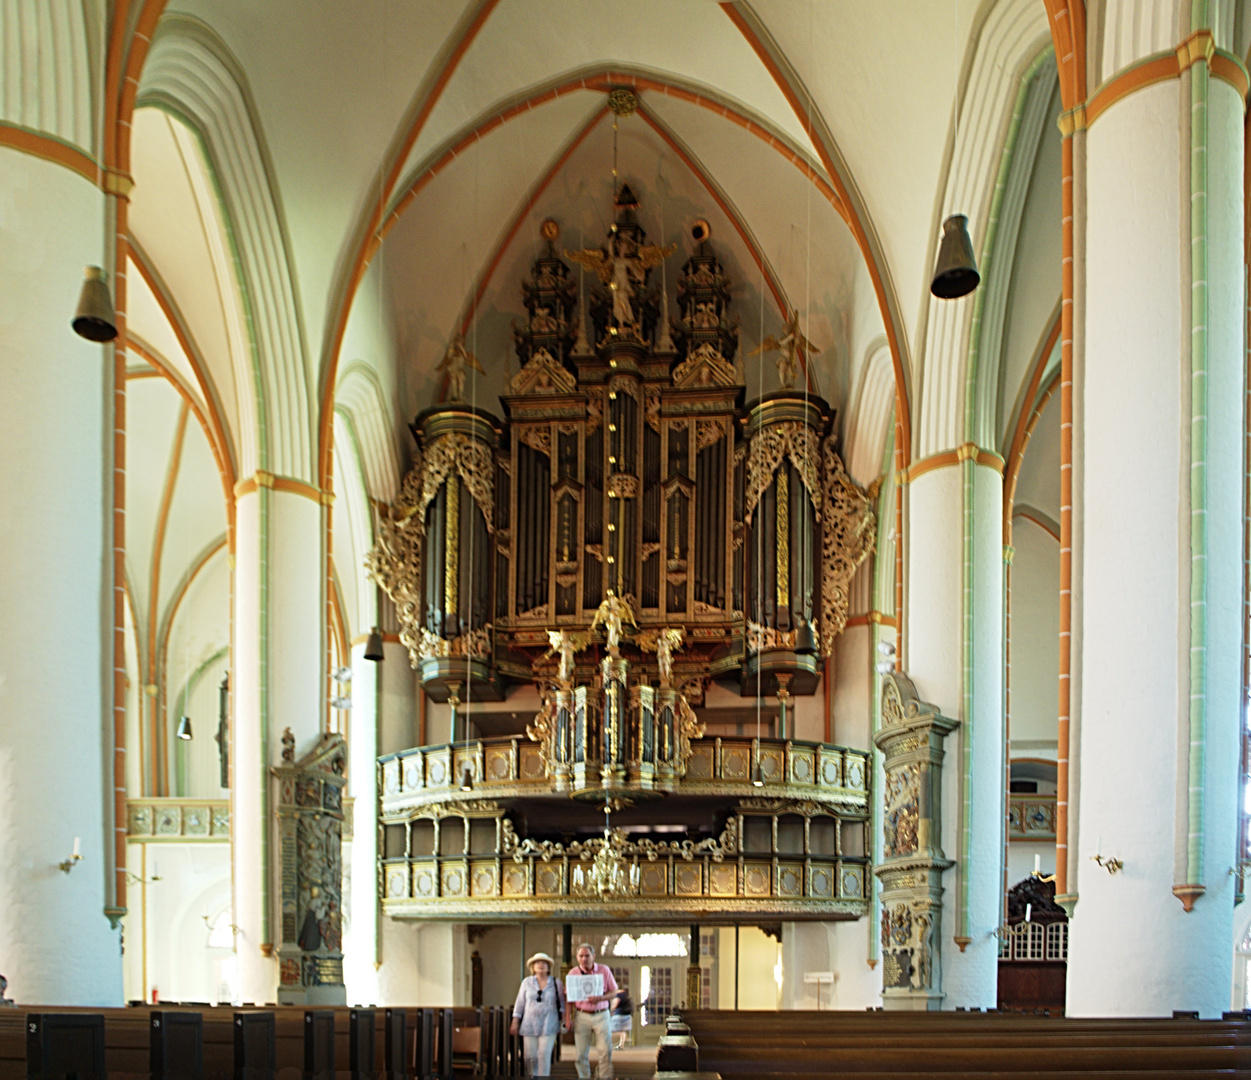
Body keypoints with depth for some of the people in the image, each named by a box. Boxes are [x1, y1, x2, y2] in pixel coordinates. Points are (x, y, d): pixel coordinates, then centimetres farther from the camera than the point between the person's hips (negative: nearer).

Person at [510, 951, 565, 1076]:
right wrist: (515, 1022, 7)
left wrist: (563, 1021, 5)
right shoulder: (527, 982, 11)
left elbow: (562, 1005, 12)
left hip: (548, 1026, -1)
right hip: (530, 1025, 1)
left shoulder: (556, 983, 9)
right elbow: (520, 1004, 11)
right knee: (530, 1057, -2)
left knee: (544, 1055, -10)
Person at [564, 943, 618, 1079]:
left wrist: (599, 998, -14)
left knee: (605, 1050, -7)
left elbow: (613, 992, 4)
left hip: (601, 1015, 0)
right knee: (581, 1053, 0)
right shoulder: (573, 973, 4)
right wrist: (568, 1018, -2)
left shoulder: (604, 970, 2)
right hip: (582, 1016, 1)